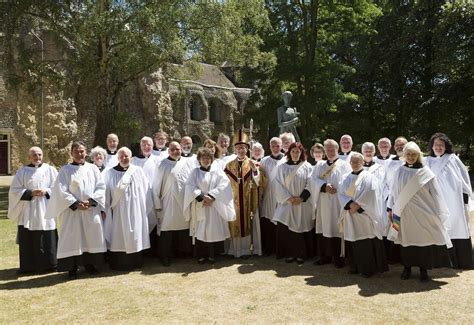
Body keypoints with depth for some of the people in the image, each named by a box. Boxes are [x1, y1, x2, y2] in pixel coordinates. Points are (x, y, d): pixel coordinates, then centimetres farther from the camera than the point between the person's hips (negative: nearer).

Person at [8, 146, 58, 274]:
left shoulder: (50, 170, 7)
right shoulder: (22, 171, 7)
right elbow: (14, 190, 1)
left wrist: (46, 191, -14)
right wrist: (30, 192, -13)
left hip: (46, 211, 0)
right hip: (27, 212, 0)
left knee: (47, 239, 1)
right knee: (27, 240, 2)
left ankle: (48, 264, 12)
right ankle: (27, 266, 12)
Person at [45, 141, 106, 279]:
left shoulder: (93, 168, 7)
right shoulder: (65, 170, 2)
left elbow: (101, 187, 1)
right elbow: (61, 191, -5)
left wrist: (90, 201, -13)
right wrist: (76, 204, -14)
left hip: (92, 210, 2)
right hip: (72, 211, -2)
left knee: (92, 237, 6)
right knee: (73, 238, 1)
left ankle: (89, 263, 20)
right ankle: (72, 267, 12)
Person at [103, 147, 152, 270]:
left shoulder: (138, 171, 2)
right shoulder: (111, 173, 1)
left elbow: (145, 191, 4)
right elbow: (107, 193, 0)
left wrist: (145, 208, 3)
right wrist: (107, 209, -4)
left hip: (135, 211, 1)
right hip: (118, 211, -1)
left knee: (135, 237, 8)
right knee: (119, 237, 2)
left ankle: (135, 262, 19)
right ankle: (119, 263, 12)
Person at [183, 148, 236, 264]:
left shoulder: (217, 172, 8)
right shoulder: (195, 172, 8)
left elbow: (223, 186, -6)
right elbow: (190, 187, -5)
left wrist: (211, 197, -18)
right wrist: (202, 197, -18)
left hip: (214, 206, 0)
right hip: (199, 206, 0)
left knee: (213, 230, -1)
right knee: (200, 230, 0)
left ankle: (212, 254, 11)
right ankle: (201, 255, 10)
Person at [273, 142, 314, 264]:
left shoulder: (307, 167, 5)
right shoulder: (282, 167, 6)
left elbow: (310, 184, -1)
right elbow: (279, 185, 1)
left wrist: (301, 198, -12)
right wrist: (289, 198, -10)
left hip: (303, 204, 0)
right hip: (286, 203, 1)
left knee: (302, 228, 1)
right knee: (284, 229, -3)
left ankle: (301, 254, 13)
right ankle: (289, 253, 9)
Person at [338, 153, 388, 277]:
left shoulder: (369, 177, -3)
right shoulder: (346, 178, 12)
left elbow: (370, 197, -12)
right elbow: (341, 194, 2)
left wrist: (358, 207, -16)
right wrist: (350, 204, -15)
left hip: (364, 215, -5)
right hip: (350, 216, 5)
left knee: (366, 243, -3)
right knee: (352, 243, 7)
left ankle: (367, 269, 8)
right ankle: (355, 266, 20)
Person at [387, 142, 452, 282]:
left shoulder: (425, 172, -5)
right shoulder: (400, 171, 3)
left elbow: (435, 194, -3)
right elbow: (393, 191, 9)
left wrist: (437, 214, -5)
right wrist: (390, 208, 7)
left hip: (422, 213, -2)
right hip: (404, 213, 2)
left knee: (423, 240, 4)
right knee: (406, 240, 8)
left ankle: (423, 269, 19)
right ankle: (407, 267, 22)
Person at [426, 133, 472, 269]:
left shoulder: (453, 159, 0)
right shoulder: (428, 162, 7)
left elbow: (463, 177, 2)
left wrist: (465, 198, -3)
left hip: (455, 200, -2)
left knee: (457, 227, 1)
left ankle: (463, 261, 10)